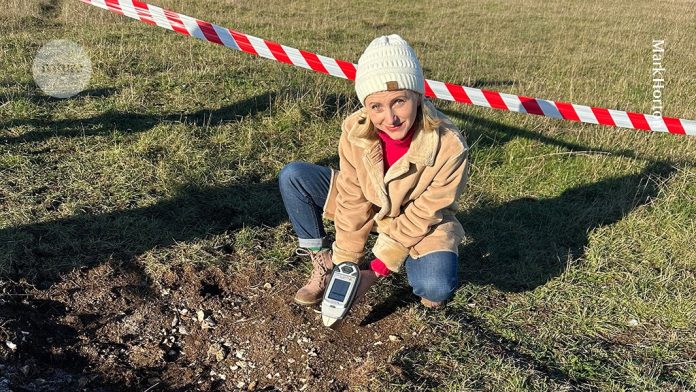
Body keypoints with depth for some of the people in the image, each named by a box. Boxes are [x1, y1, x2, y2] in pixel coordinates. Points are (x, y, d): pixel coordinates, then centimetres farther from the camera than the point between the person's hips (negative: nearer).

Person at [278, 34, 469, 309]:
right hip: (368, 205, 3)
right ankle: (323, 262, -3)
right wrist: (346, 263, -13)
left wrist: (377, 270, -21)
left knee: (435, 288, -32)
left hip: (418, 226, -2)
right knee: (292, 177, -16)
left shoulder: (450, 148, -31)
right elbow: (353, 200, -14)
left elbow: (421, 217, -22)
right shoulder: (355, 131, -23)